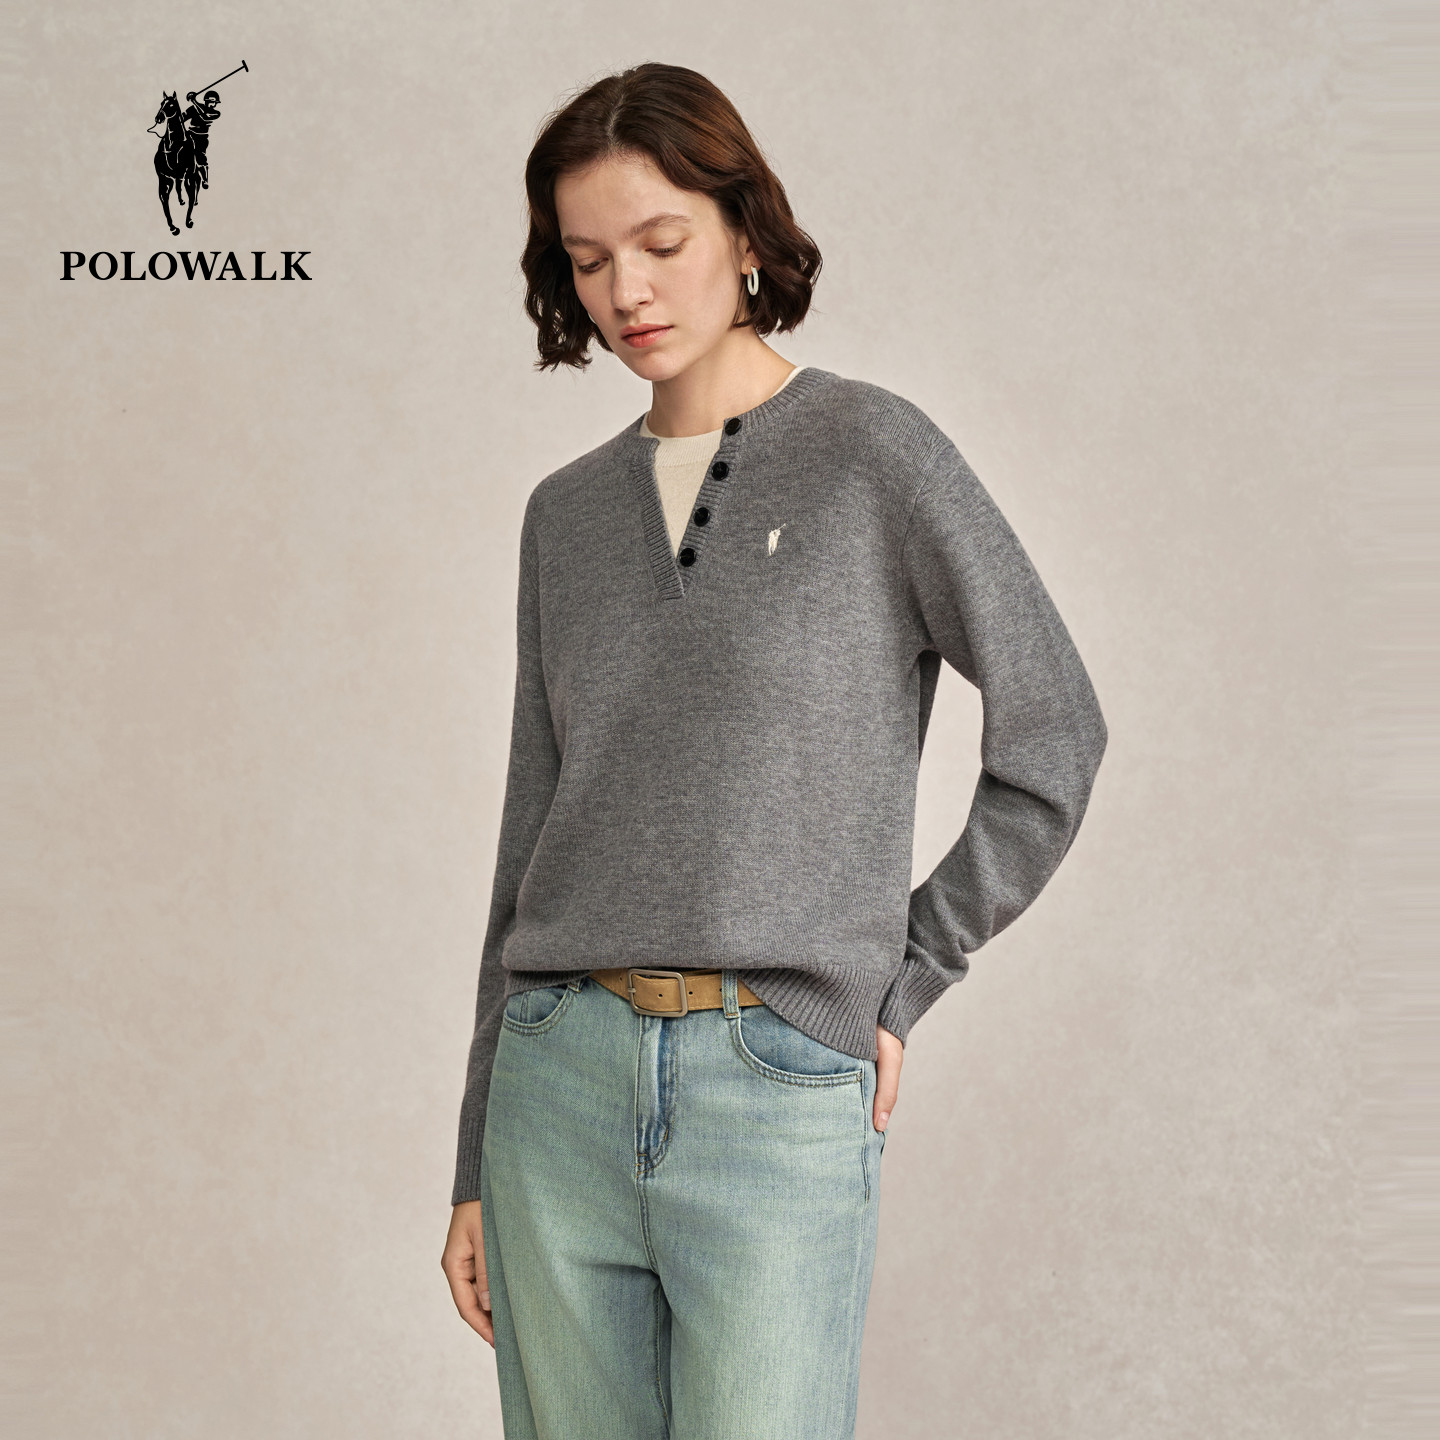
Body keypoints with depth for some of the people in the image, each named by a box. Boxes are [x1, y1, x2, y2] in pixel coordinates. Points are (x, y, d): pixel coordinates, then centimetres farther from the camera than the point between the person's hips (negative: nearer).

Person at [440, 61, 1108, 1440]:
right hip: (561, 1079, 5)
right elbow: (532, 833, 14)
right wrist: (474, 1167, 14)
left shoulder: (872, 452, -1)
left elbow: (1053, 733, 0)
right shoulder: (567, 511, 12)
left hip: (781, 1092, -4)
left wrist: (902, 978, -1)